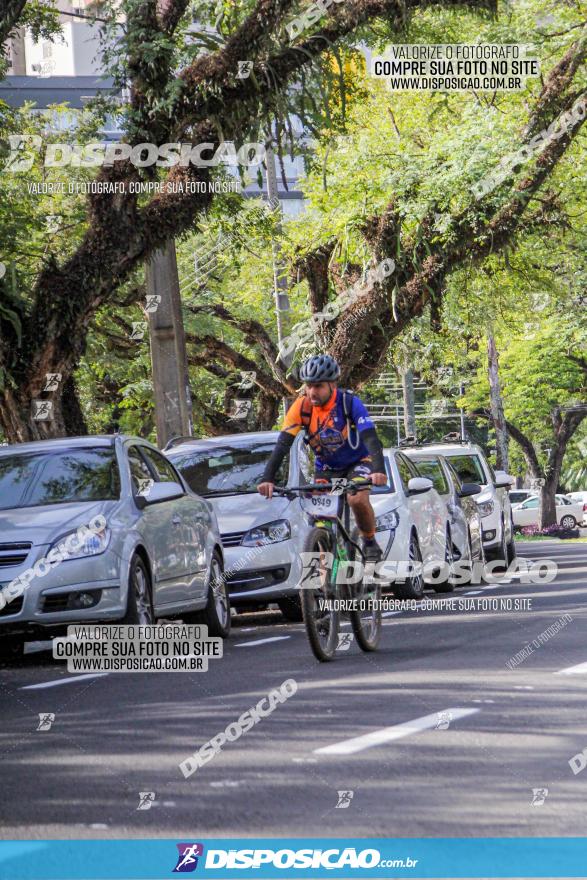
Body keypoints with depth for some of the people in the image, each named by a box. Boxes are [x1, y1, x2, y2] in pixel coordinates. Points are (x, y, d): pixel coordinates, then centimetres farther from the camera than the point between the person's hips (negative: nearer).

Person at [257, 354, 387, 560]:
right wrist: (267, 479, -39)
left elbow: (370, 438, -36)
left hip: (358, 462, -3)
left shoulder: (350, 403, -26)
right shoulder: (301, 407, -20)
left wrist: (379, 471, -54)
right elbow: (283, 444, -26)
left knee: (357, 499, -29)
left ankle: (370, 543, -5)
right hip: (326, 468, 3)